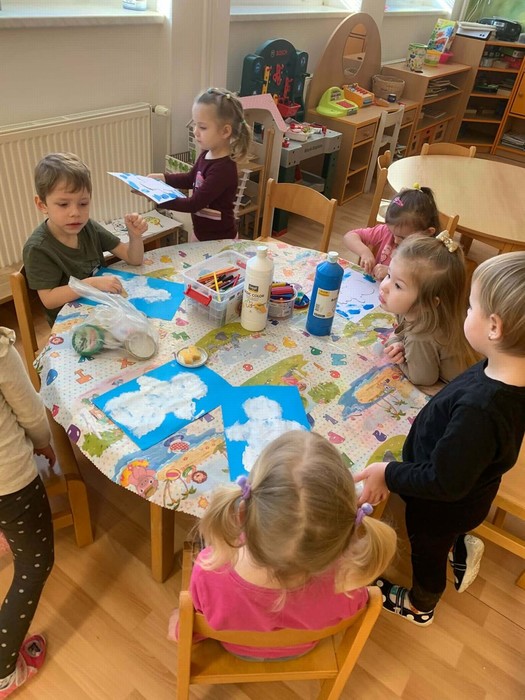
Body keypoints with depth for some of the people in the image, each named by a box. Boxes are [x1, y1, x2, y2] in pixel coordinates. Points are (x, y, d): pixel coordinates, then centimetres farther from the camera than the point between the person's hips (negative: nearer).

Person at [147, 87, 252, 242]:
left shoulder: (223, 169, -28)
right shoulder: (207, 154, -2)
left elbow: (193, 204, -27)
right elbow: (190, 179, 17)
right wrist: (163, 177, 3)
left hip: (219, 240, -9)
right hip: (201, 234, 9)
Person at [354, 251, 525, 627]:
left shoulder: (479, 411, -46)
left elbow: (446, 483, -34)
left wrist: (389, 474, -21)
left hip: (444, 507, -5)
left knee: (427, 551, 27)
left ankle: (420, 606, 56)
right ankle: (462, 546, 56)